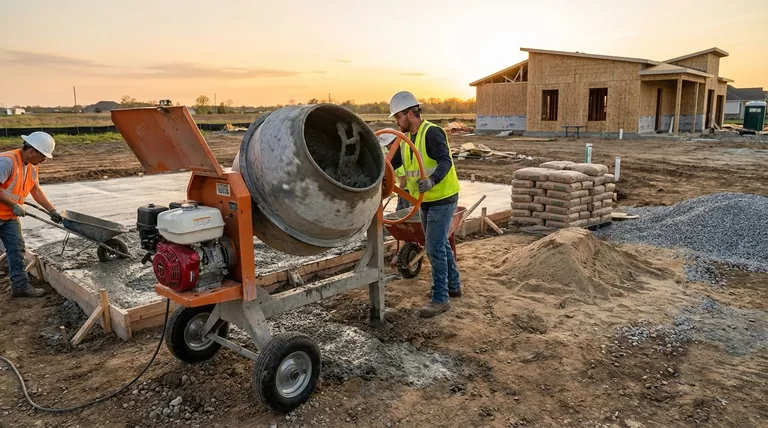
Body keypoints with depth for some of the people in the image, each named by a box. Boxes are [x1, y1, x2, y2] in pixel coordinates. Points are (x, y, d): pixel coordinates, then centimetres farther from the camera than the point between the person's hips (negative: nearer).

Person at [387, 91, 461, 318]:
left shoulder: (432, 133, -19)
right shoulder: (406, 139, 8)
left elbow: (445, 162, -31)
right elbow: (391, 163, 9)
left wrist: (432, 180, -49)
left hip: (442, 199, -9)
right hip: (426, 200, 9)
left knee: (435, 248, -9)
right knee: (440, 244, 19)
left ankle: (440, 299, 2)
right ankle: (453, 286, 36)